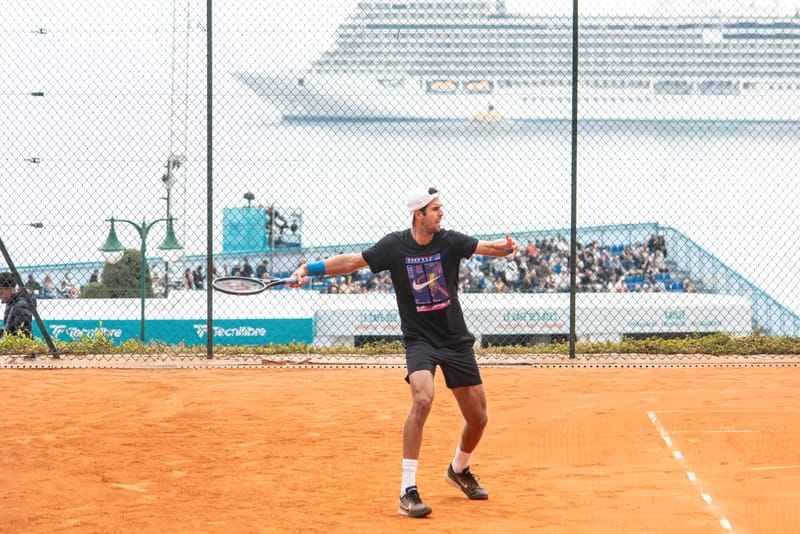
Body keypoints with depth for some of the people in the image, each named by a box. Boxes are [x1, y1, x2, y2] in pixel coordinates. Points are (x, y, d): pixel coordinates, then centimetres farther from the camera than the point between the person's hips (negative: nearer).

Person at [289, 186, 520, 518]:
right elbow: (352, 261, -4)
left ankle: (459, 471, 41)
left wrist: (505, 248, -39)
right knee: (422, 397, -30)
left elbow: (487, 248, -16)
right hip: (420, 339, -3)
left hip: (456, 340, 3)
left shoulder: (450, 241, -6)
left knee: (478, 417, 7)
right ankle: (407, 491, -26)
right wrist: (309, 269, -15)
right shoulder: (394, 246, -8)